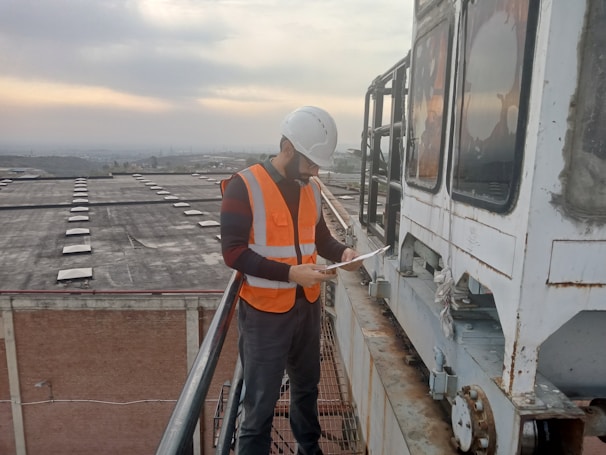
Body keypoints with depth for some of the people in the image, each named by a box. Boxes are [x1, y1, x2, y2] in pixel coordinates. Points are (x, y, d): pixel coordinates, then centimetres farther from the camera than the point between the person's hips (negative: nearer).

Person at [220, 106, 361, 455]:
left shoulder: (311, 189, 4)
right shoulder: (244, 186, -16)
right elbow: (234, 252, -18)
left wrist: (343, 251, -6)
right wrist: (291, 273, -25)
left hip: (308, 306, 7)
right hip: (265, 312, -6)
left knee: (307, 385, 24)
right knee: (261, 402, 4)